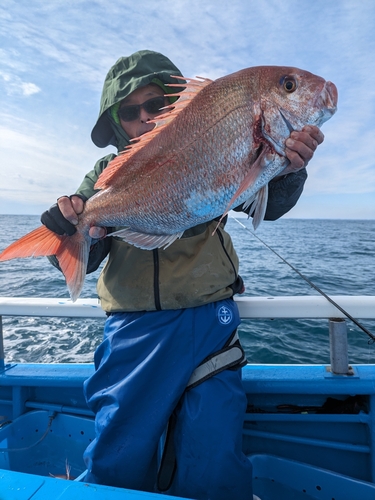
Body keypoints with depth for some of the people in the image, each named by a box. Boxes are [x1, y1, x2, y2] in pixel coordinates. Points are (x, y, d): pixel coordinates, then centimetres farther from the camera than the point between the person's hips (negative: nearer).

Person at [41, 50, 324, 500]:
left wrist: (286, 169, -25)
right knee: (118, 462, 8)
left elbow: (267, 204, -4)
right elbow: (81, 261, 3)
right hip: (132, 329, 1)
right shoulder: (108, 176, 7)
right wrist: (74, 235, -20)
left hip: (208, 320, 0)